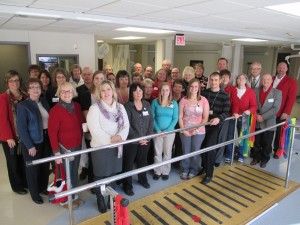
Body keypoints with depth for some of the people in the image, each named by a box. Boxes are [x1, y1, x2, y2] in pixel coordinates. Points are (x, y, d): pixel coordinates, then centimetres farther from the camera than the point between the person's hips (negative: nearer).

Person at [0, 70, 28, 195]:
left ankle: (25, 182, 35)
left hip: (23, 134, 4)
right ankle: (16, 186, 29)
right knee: (13, 161, 12)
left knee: (23, 159, 16)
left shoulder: (24, 96, 4)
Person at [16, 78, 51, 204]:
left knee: (45, 166, 16)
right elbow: (21, 128, -14)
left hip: (46, 140, 5)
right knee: (33, 168, 10)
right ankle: (34, 194, 29)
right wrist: (30, 146, -16)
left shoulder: (44, 102, 4)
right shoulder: (23, 106, -12)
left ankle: (43, 188, 38)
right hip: (32, 142, -5)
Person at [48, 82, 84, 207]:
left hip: (77, 146, 5)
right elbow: (52, 132, -16)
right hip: (64, 148, -5)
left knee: (74, 172, 19)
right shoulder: (55, 110, -17)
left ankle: (74, 195, 38)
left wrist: (80, 141, 7)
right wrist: (56, 152, -17)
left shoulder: (77, 106, 1)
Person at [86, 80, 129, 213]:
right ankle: (100, 200, 28)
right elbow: (95, 130, -19)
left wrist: (120, 136, -18)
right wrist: (110, 140, -24)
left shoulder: (120, 107, 6)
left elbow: (126, 125, 1)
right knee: (100, 175, 8)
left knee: (113, 173, 16)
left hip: (117, 146, 5)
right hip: (100, 147, -4)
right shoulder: (94, 108, -10)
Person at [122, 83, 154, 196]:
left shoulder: (147, 104, 5)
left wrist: (148, 136, -5)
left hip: (145, 140, 5)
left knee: (143, 161, 20)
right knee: (128, 163, 6)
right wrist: (138, 138, -16)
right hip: (131, 141, -4)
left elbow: (151, 121, 5)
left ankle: (142, 179, 41)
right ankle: (127, 185, 21)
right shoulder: (127, 106, -10)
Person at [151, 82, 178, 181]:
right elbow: (152, 117, -3)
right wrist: (158, 130, -12)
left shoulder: (174, 103, -1)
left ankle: (165, 172, 23)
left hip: (170, 131, 0)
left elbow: (175, 119, -4)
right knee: (157, 152, 7)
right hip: (157, 131, 0)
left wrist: (167, 130, -13)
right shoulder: (155, 102, -2)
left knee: (167, 153, 9)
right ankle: (157, 172, 21)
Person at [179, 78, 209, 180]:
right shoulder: (183, 100, -2)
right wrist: (183, 129, -10)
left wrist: (197, 129, -12)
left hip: (199, 131, -1)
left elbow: (205, 118, -5)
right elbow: (180, 117, -1)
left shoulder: (203, 100, -6)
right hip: (185, 131, 1)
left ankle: (193, 170, 33)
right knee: (186, 152, 11)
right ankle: (185, 170, 31)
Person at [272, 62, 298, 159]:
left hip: (280, 113, -3)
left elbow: (291, 98, -8)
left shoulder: (291, 81, -1)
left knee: (278, 132, 7)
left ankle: (277, 151, 21)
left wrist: (286, 112, -16)